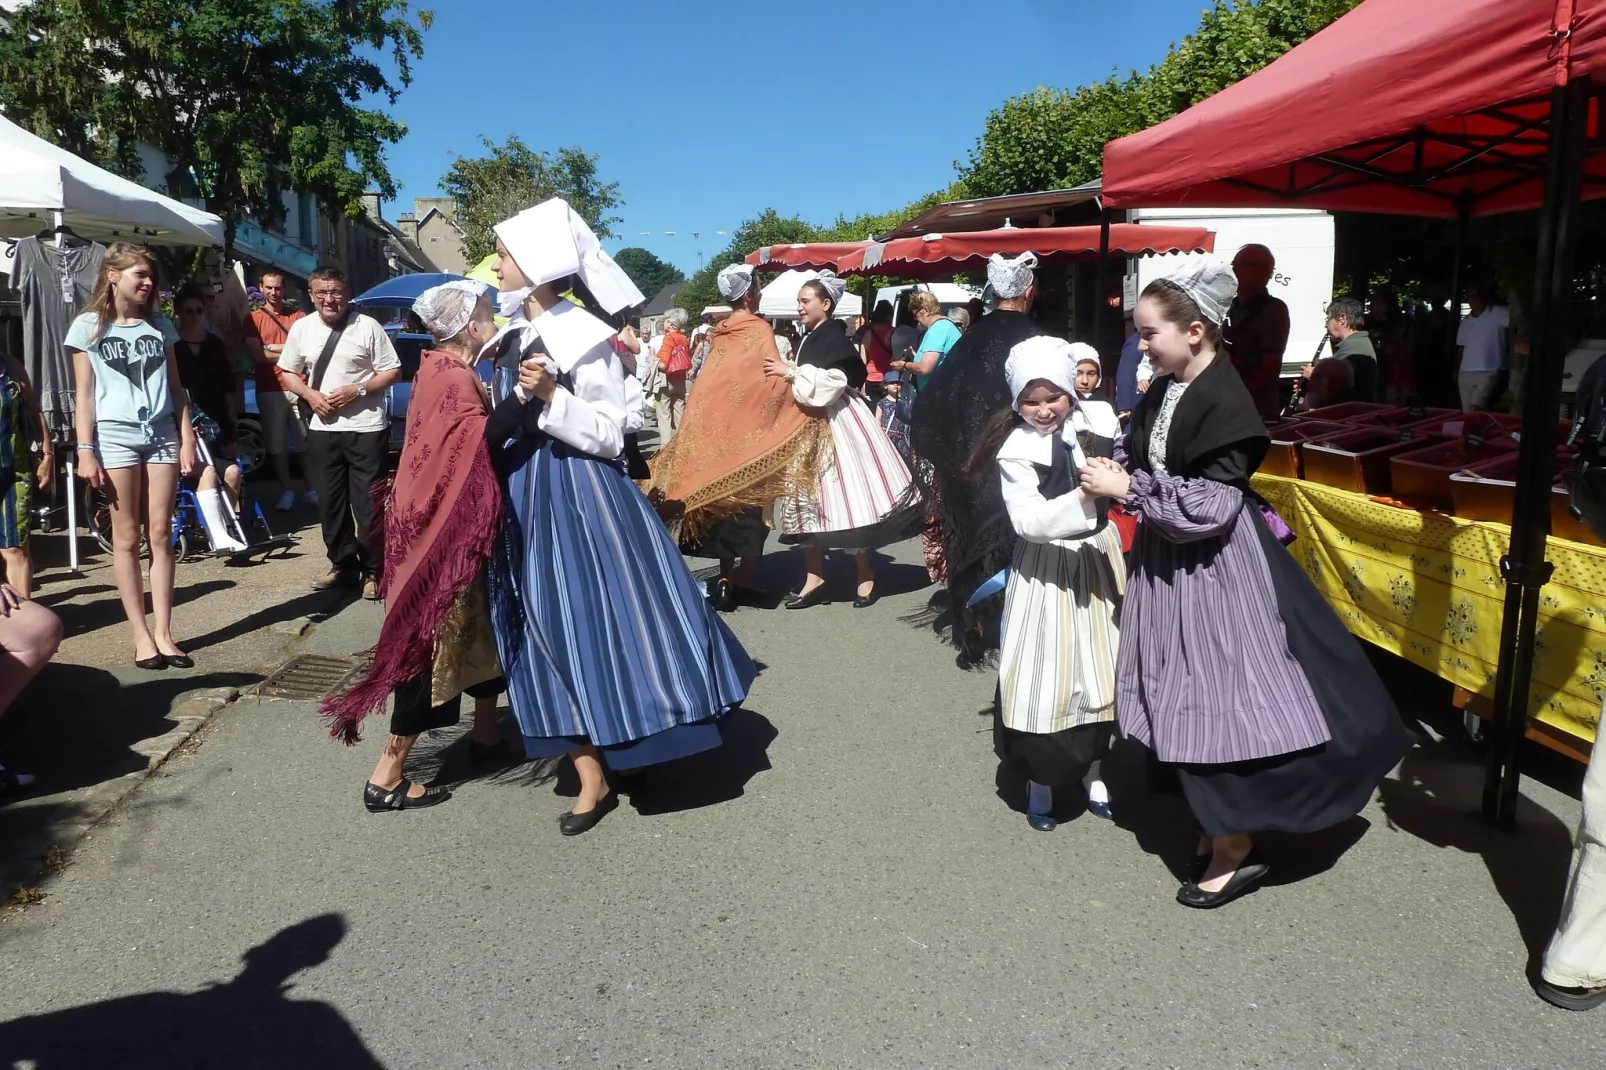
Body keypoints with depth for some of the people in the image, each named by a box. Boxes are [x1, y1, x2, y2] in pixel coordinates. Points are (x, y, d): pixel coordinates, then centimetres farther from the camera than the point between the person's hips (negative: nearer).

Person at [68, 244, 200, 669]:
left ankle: (163, 633, 2)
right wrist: (85, 450, -7)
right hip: (115, 437, -3)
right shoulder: (88, 327, 3)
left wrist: (187, 438, 4)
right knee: (127, 537, 1)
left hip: (162, 435, 3)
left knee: (160, 534, 0)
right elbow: (84, 394, 0)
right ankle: (141, 635, 4)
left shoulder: (159, 327, 13)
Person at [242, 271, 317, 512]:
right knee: (276, 445, 1)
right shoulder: (253, 318, 7)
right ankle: (286, 492, 10)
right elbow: (256, 354, -5)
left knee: (306, 441, 1)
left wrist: (273, 348, -6)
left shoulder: (298, 315, 10)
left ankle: (311, 490, 8)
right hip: (269, 390, 0)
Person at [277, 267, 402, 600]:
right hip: (323, 428, 5)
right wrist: (310, 394, -5)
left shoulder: (367, 326, -7)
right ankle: (343, 565, 26)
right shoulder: (301, 328, 6)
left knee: (368, 503, -1)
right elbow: (289, 373, 14)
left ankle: (373, 571, 12)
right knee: (330, 502, 11)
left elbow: (392, 372, -5)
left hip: (366, 428, -4)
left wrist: (357, 390, -18)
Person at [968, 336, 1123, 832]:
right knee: (1046, 671, -2)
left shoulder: (1099, 419, -4)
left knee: (1102, 665, 13)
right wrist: (1083, 498, -38)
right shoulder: (1016, 449, -15)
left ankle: (1092, 766, 32)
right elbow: (1029, 520, -26)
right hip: (1047, 567, -4)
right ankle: (1040, 779, 16)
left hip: (1099, 554, 4)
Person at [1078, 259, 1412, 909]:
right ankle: (1217, 831, 30)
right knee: (1186, 704, 14)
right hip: (1168, 562, 8)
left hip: (1212, 570, -8)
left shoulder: (1224, 401, -18)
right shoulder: (1161, 393, 6)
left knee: (1214, 703, 0)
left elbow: (1210, 503, -22)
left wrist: (1127, 489, -20)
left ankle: (1237, 851, 16)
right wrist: (1114, 476, -4)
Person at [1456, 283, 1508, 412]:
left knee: (1474, 410, -20)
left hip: (1489, 373, -6)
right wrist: (1456, 371, 18)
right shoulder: (1465, 322, 15)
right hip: (1465, 374, 6)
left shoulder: (1497, 313, -2)